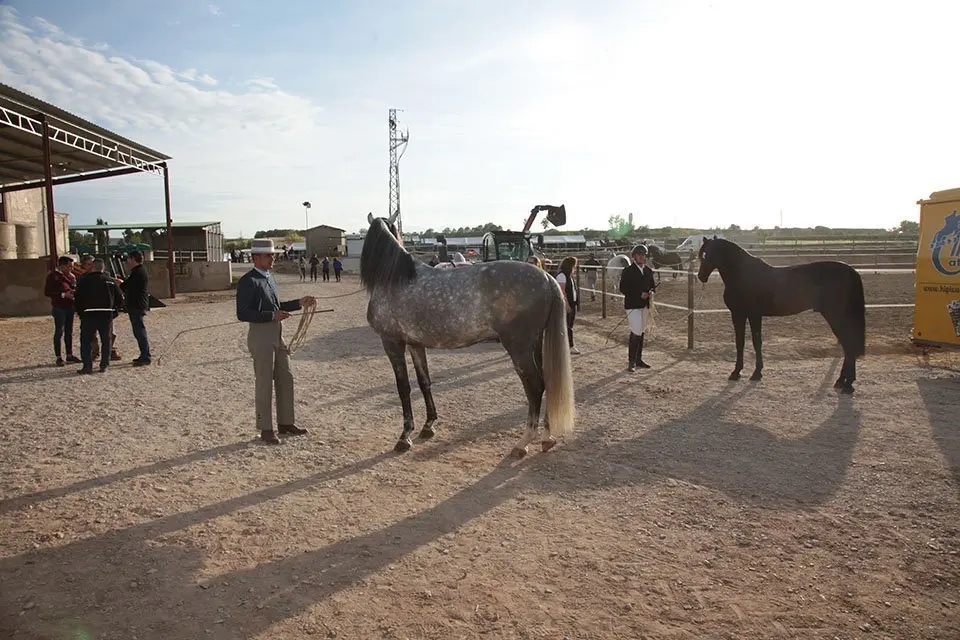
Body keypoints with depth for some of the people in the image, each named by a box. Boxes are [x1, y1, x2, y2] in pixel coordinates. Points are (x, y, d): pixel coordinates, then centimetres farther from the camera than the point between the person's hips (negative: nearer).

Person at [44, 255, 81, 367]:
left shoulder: (71, 275, 13)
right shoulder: (53, 276, -8)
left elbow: (75, 288, 25)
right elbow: (47, 292, -12)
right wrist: (63, 295, -20)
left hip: (70, 306, 7)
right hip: (59, 307, -7)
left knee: (69, 331, 11)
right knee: (59, 332, -3)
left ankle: (69, 355, 19)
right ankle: (59, 357, 1)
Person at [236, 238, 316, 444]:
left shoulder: (270, 277, 13)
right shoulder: (248, 281, -14)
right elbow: (243, 314, -19)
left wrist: (299, 303, 10)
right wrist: (272, 316, -25)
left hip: (277, 334, 9)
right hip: (260, 336, -9)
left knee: (285, 378, 13)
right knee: (264, 383, 1)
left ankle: (285, 423, 26)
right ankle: (266, 429, 13)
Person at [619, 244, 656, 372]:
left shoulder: (648, 271, 11)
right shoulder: (628, 271, -7)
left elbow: (652, 286, 18)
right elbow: (623, 288, -12)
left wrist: (651, 291, -6)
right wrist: (639, 294, -20)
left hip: (645, 305, 7)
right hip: (633, 305, -7)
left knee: (641, 332, 12)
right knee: (636, 332, -12)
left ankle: (638, 360, 22)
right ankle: (631, 362, -5)